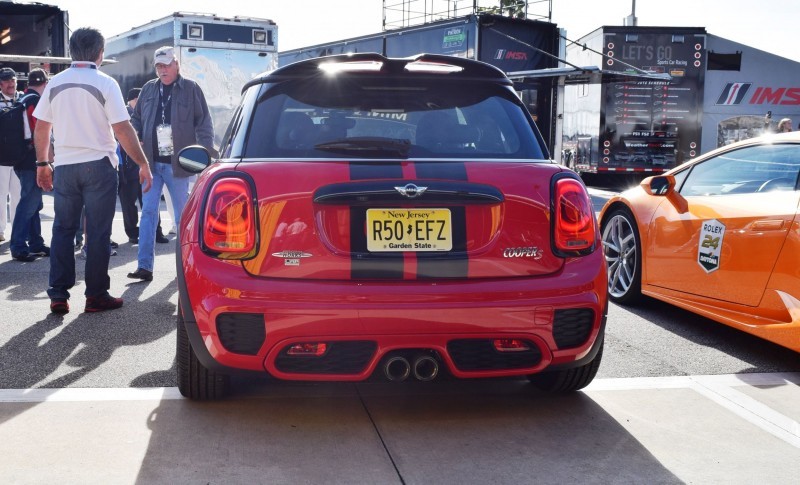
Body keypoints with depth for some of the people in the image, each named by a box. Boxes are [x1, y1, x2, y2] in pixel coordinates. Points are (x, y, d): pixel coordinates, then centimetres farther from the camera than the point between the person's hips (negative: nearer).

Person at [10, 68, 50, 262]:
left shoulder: (23, 100, 16)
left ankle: (36, 244, 20)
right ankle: (19, 247, -7)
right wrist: (49, 157, -12)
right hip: (32, 160, -10)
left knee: (34, 204, 14)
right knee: (29, 204, -8)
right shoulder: (36, 100, -12)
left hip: (23, 159, 10)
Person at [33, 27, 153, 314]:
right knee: (98, 232, 3)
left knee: (63, 230, 10)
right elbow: (123, 130, -12)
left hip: (64, 166, 4)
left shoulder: (55, 83, 5)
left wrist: (42, 164, 18)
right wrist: (143, 164, -6)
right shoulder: (105, 83, -8)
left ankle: (58, 296, 9)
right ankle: (96, 296, 6)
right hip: (98, 165, -4)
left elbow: (41, 128, 8)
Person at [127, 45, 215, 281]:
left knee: (182, 214, 8)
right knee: (148, 213, -1)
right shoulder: (148, 89, 11)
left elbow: (203, 123, -2)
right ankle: (144, 266, -1)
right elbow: (136, 118, 19)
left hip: (178, 164, -3)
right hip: (151, 162, 3)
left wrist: (206, 152, -13)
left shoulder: (190, 89, 0)